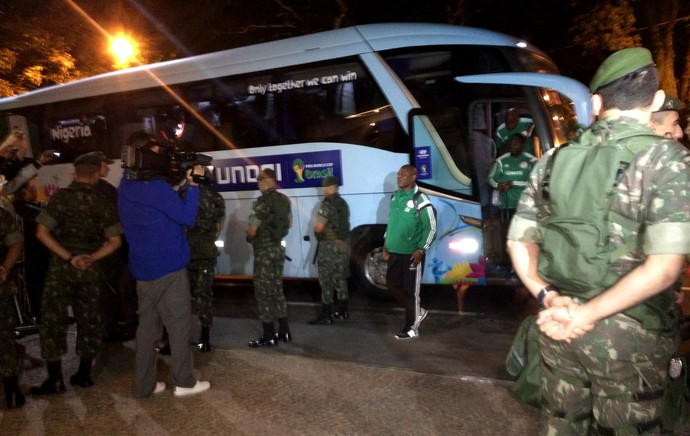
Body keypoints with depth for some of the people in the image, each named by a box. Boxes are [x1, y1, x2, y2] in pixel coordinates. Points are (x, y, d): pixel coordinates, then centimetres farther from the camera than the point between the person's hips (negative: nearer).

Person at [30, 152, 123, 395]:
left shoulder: (61, 197, -5)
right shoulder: (104, 205, 2)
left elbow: (42, 232, -12)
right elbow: (114, 241, -2)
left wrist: (68, 257, -12)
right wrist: (91, 258, -8)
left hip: (60, 266, -2)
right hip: (89, 269, 3)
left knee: (52, 320, 5)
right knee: (88, 321, 11)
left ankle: (55, 380, 6)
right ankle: (84, 374, 19)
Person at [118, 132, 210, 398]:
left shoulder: (127, 185, 9)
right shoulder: (157, 188, -17)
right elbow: (187, 217, -15)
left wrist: (179, 184, 8)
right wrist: (193, 185, -10)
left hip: (143, 270, 8)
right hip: (168, 269, -8)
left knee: (147, 326, 11)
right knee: (179, 326, 2)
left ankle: (144, 385, 17)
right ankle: (184, 382, 10)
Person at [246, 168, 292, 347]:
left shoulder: (262, 202, -15)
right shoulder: (284, 200, 10)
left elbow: (252, 231, -18)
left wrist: (249, 237, -1)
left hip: (264, 251, -8)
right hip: (277, 248, 8)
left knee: (263, 292, -2)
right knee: (276, 290, 15)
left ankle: (269, 336, 3)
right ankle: (284, 331, 20)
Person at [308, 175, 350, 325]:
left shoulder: (327, 204, -16)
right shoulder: (343, 203, 11)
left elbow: (318, 228, -18)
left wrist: (316, 232, 2)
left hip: (329, 245, -8)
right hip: (342, 244, 8)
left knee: (326, 280, -3)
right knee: (340, 278, 15)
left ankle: (326, 315, 0)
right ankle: (343, 311, 23)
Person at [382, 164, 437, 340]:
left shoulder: (420, 200, -13)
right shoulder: (395, 197, 9)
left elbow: (431, 228, -11)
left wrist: (421, 250, -17)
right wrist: (386, 243, 15)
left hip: (412, 254, -7)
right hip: (394, 252, 7)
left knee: (411, 291, 1)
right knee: (391, 284, 12)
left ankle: (411, 328, 15)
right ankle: (417, 312, 31)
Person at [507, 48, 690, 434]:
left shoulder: (556, 158, 3)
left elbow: (519, 242, 4)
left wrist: (549, 297, -5)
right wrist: (587, 314, -16)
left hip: (559, 324, 4)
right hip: (628, 334, -4)